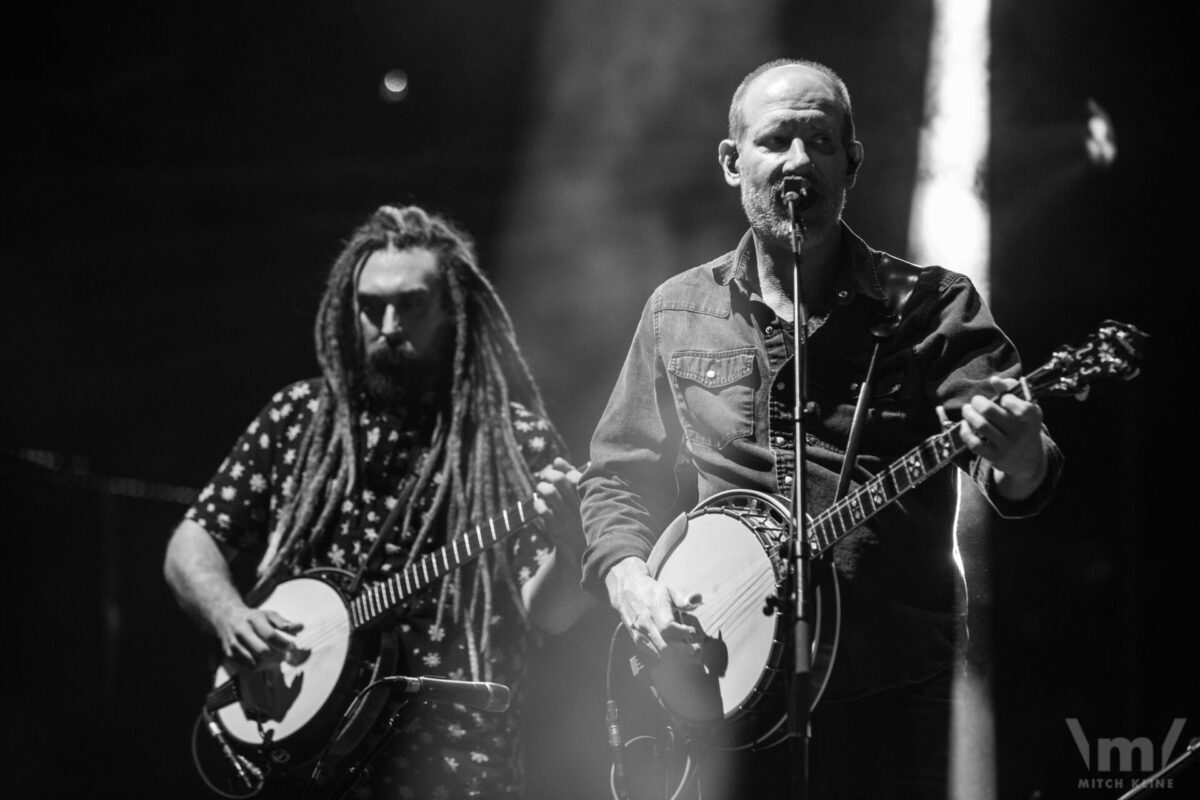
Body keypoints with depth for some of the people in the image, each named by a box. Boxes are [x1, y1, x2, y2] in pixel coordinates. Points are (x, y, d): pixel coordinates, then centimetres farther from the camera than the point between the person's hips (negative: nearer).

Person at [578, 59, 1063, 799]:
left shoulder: (932, 307, 1)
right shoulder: (678, 314, 10)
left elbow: (1014, 457, -11)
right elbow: (618, 473, 15)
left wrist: (1018, 462, -35)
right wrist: (629, 580, -4)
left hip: (891, 687, -2)